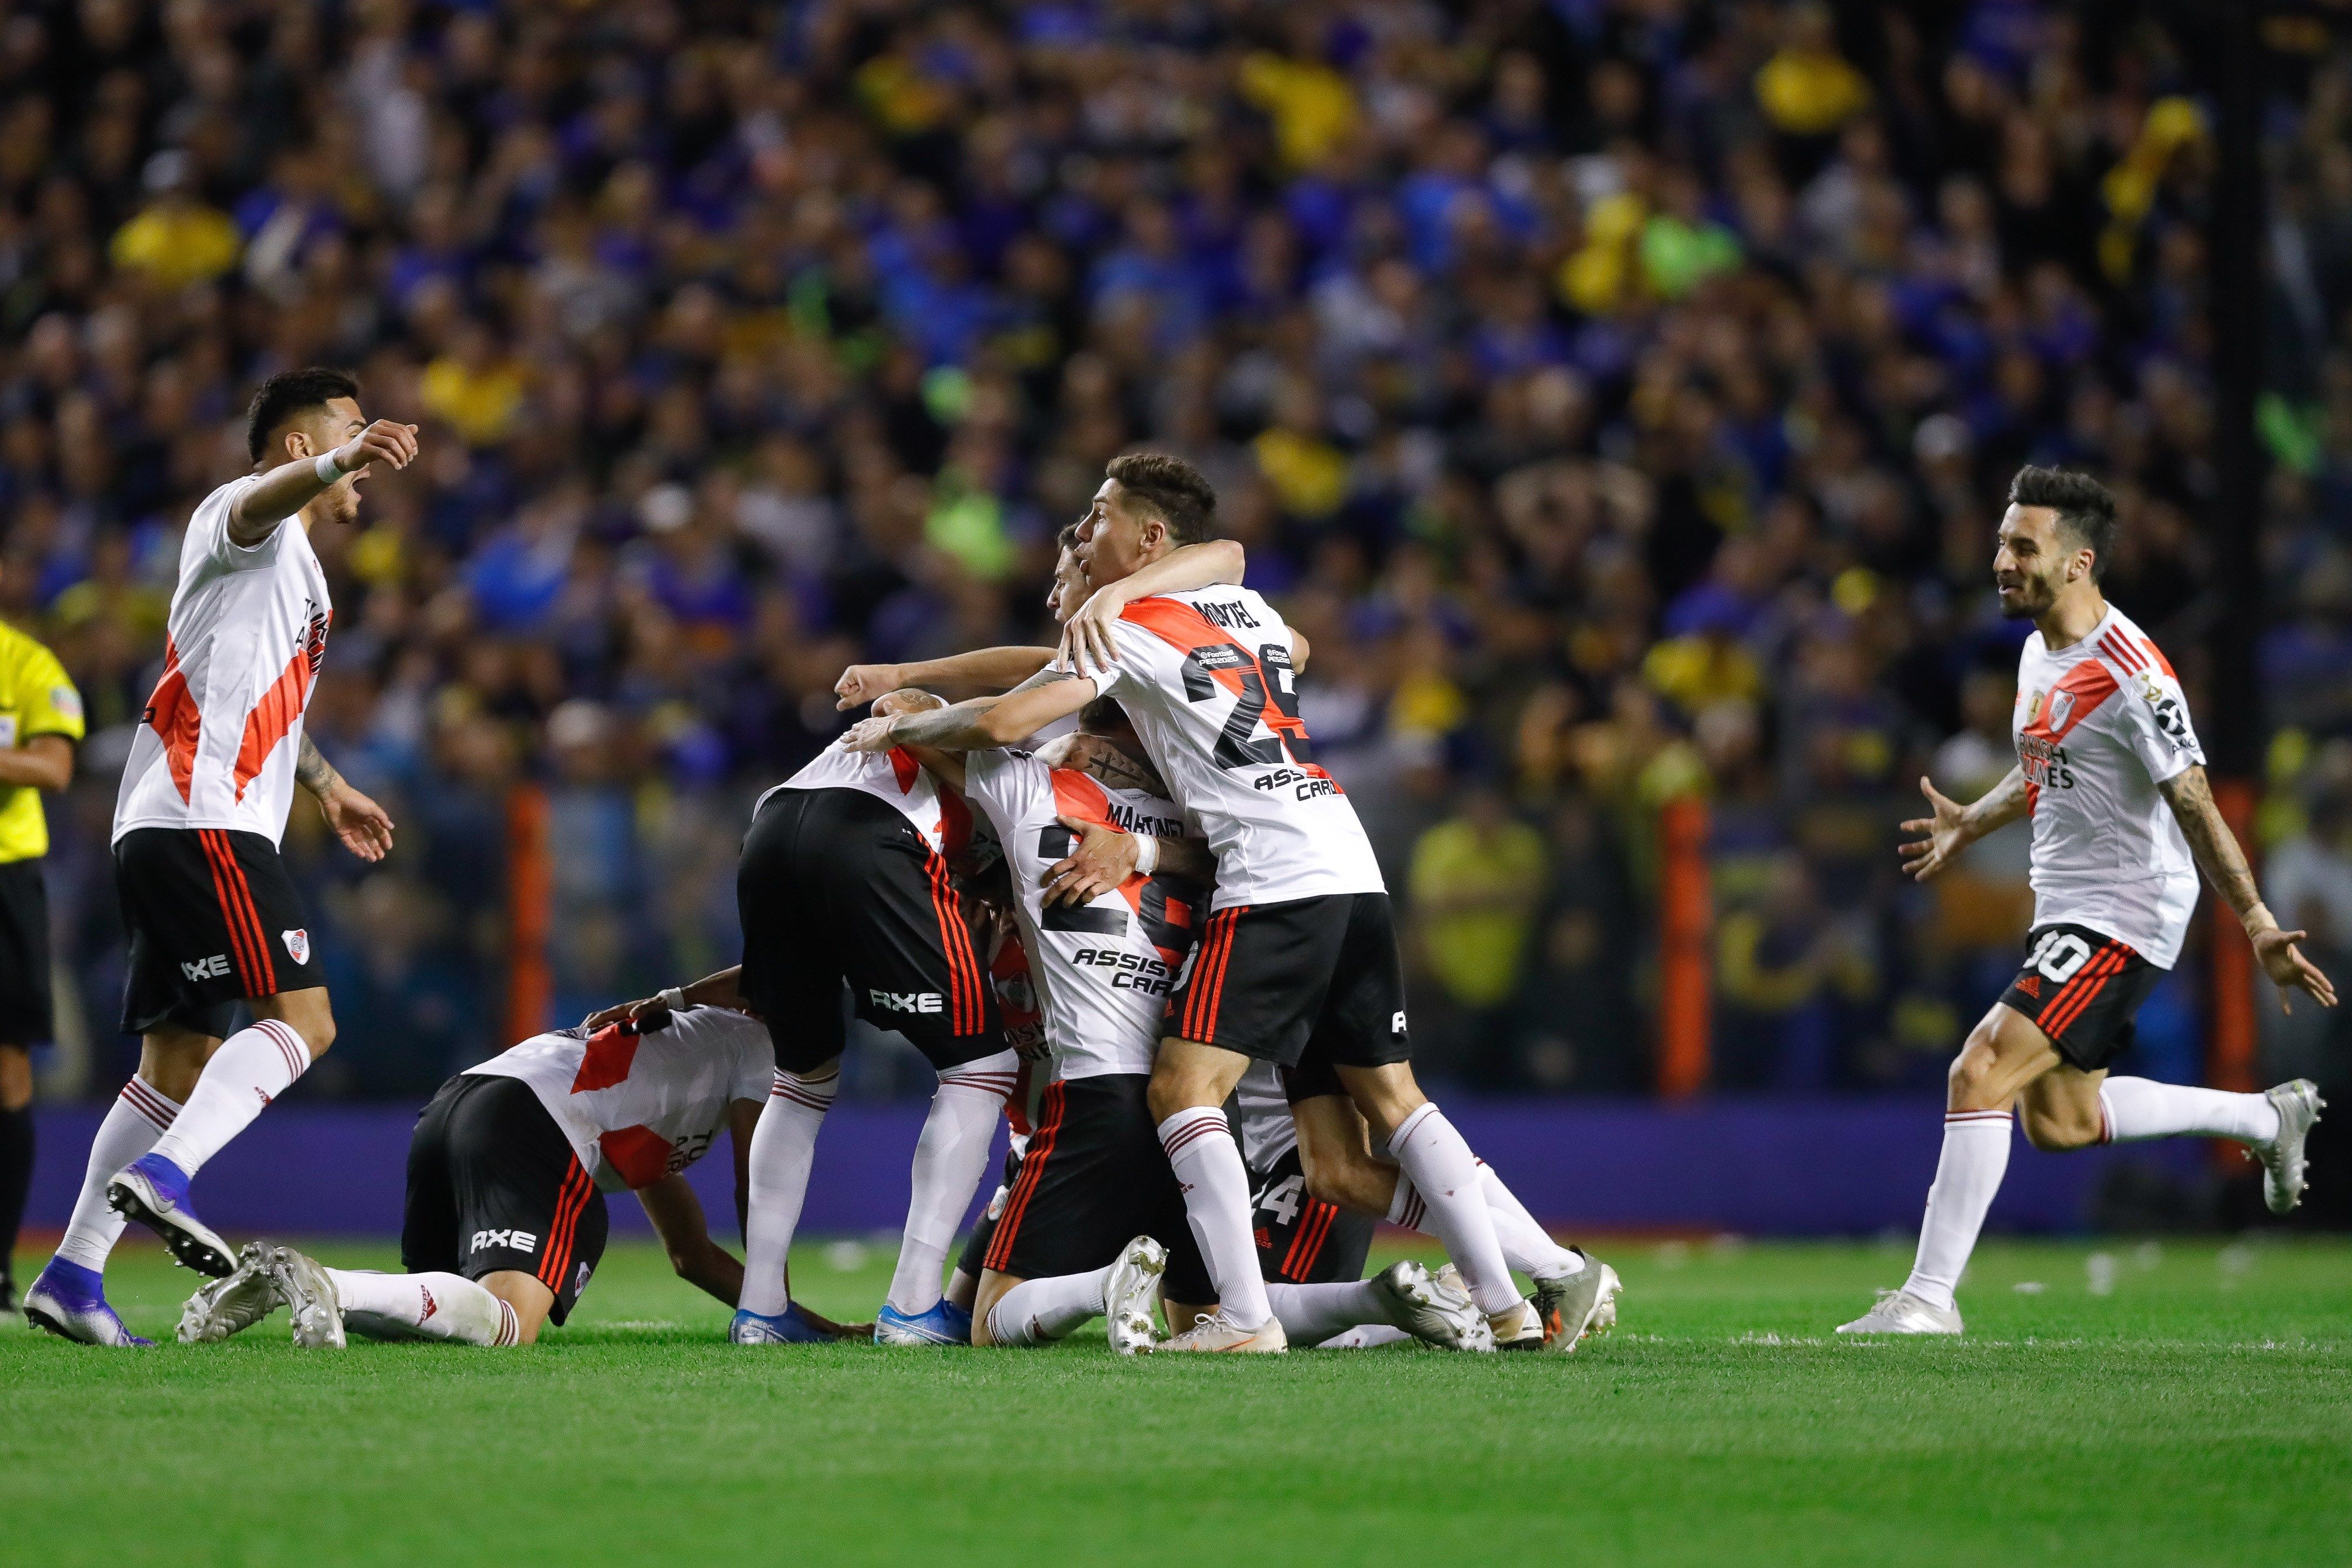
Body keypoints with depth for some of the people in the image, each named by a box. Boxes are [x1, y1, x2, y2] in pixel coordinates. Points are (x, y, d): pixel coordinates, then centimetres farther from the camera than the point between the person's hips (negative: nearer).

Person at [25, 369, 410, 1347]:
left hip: (162, 833, 11)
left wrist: (326, 785, 57)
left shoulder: (292, 566, 31)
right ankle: (163, 1176, -34)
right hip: (203, 820, -11)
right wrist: (341, 460, -48)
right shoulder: (243, 514, 0)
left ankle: (73, 1275, 6)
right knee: (301, 1017, -21)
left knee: (181, 1060, 9)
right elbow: (263, 497, -28)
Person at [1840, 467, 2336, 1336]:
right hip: (2065, 908, 10)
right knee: (2058, 1121, 17)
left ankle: (1929, 1297, -14)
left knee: (1981, 1073, -19)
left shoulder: (2131, 674, -21)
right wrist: (1972, 823, 27)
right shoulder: (2042, 651, 7)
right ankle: (2269, 1117, 33)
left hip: (2124, 919, -10)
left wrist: (2259, 929, -25)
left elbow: (2195, 808, -22)